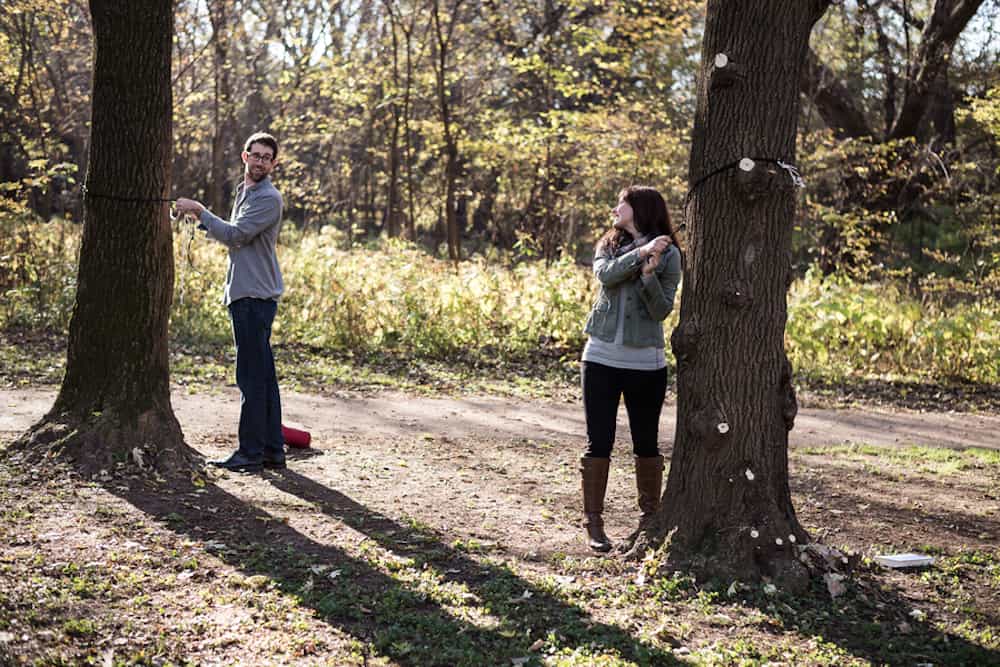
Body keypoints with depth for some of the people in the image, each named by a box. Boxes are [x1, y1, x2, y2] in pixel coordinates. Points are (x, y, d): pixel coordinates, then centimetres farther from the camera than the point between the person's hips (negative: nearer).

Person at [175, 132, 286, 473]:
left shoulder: (268, 198, -10)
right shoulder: (244, 193, 22)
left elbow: (235, 234, -17)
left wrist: (200, 211, -7)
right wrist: (202, 218, 17)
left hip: (255, 296, -10)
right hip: (246, 294, 10)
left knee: (252, 377, -8)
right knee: (263, 376, 11)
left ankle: (251, 453, -4)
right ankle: (272, 450, 15)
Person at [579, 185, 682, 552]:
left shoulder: (669, 254, -1)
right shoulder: (609, 245, 8)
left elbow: (662, 310, -9)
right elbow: (605, 275, -14)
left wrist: (649, 275, -24)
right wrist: (642, 253, -21)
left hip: (646, 363, -2)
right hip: (601, 357, 2)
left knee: (646, 445, 9)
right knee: (599, 443, 2)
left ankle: (650, 519, 24)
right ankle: (594, 523, 9)